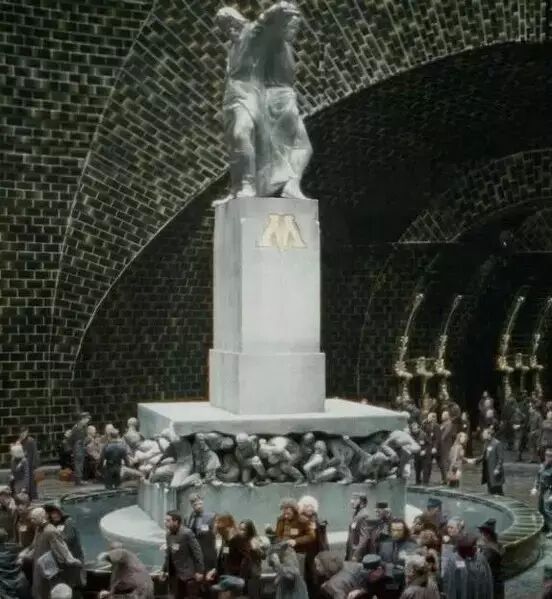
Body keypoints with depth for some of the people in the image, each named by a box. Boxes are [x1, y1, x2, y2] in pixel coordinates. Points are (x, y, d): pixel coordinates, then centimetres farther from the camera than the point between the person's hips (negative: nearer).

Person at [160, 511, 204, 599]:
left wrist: (199, 571, -16)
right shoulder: (168, 535, 6)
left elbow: (197, 552, -14)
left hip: (189, 574, -7)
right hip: (175, 575, 7)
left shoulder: (187, 533, -16)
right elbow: (168, 554, 14)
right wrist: (165, 570, 12)